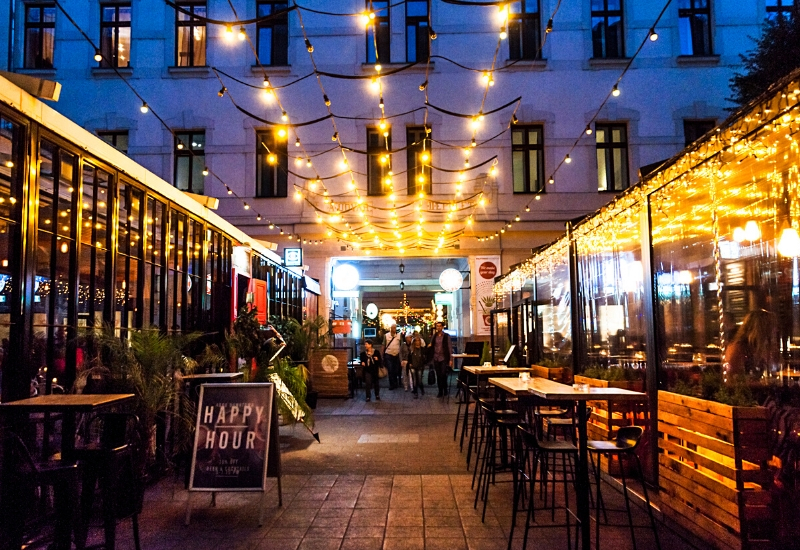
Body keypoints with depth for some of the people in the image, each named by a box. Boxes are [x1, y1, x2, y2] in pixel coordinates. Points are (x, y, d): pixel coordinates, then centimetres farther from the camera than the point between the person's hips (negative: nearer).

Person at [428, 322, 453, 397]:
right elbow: (431, 346, 18)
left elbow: (449, 348, -3)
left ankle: (445, 390, 10)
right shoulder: (434, 336, 8)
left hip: (444, 358, -3)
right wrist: (429, 346, -7)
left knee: (443, 374, -10)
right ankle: (440, 392, 14)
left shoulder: (446, 336, -2)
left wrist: (450, 359, -9)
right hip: (436, 358, 4)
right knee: (438, 376, 6)